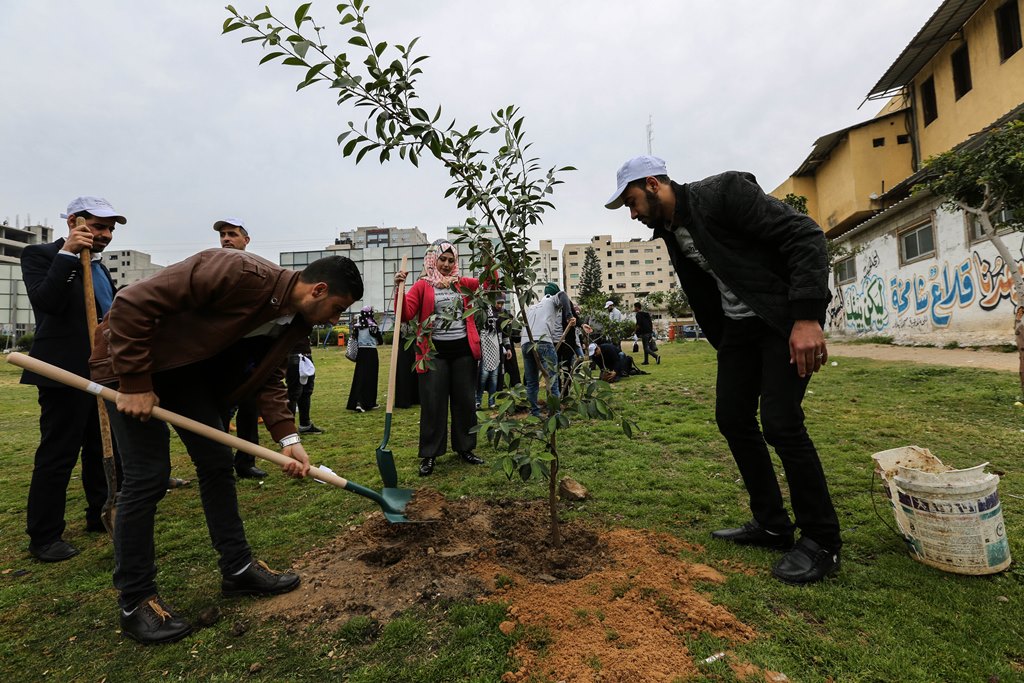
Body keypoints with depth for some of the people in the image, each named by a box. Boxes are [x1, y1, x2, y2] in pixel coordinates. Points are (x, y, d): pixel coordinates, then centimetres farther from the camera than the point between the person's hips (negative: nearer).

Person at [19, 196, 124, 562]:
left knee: (104, 449, 15)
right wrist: (67, 254, -24)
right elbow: (46, 303, -23)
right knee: (57, 455, 0)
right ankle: (43, 538, 13)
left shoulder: (98, 267, 17)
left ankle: (101, 515, 29)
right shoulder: (40, 254, -6)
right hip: (66, 372, -8)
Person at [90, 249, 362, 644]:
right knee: (148, 475, -8)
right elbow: (132, 302, -29)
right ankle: (134, 602, 11)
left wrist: (288, 439, -12)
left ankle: (238, 569, 19)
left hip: (187, 366, 8)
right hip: (130, 359, -8)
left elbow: (269, 379, 0)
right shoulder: (239, 273, -33)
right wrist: (135, 382, -25)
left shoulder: (294, 320, -6)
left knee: (217, 461, 6)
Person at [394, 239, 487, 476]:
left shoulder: (462, 283, 10)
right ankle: (429, 455, 12)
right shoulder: (422, 285, 0)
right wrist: (399, 288, -22)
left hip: (463, 350, 3)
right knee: (433, 403, 0)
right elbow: (405, 314, -9)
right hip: (434, 352, -3)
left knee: (464, 401, 10)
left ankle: (465, 448, 25)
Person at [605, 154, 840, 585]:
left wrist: (807, 317, -27)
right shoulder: (670, 233, 8)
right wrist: (724, 346, 16)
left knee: (780, 422, -13)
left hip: (789, 318, -8)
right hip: (738, 324, 8)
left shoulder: (723, 192, -16)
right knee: (733, 419, 6)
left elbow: (805, 235, -20)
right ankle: (772, 525, 21)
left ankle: (822, 541, 7)